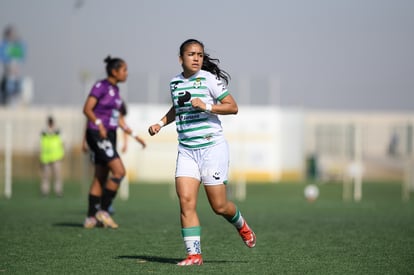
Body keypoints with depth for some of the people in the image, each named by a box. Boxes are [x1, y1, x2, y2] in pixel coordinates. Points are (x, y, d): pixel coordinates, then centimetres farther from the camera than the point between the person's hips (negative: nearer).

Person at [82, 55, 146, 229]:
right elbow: (87, 109, -16)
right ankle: (102, 211, -9)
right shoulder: (100, 86, -9)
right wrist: (99, 124, -30)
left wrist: (134, 135, 18)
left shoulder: (115, 90, 16)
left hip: (109, 136, 9)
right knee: (119, 171, -16)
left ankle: (91, 218, 9)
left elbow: (119, 119, 21)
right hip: (97, 135, -9)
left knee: (100, 178, 7)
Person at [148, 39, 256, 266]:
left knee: (219, 206, 0)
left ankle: (241, 225, 34)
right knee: (186, 201, -12)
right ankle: (194, 254, -8)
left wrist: (206, 106, -19)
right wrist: (161, 123, 15)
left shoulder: (209, 79, -6)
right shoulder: (175, 83, 10)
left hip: (212, 147, -4)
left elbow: (232, 107, -6)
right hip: (186, 150, 4)